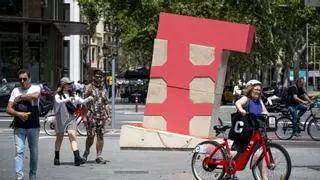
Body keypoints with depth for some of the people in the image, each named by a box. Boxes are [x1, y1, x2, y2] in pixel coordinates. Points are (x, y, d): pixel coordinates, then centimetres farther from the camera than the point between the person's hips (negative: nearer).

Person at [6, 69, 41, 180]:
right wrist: (19, 114, -14)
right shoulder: (15, 91, 9)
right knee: (19, 151, -10)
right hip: (19, 127, 1)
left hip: (33, 126, -1)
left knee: (34, 152, 9)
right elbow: (8, 109, 5)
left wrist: (19, 97, -11)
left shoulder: (35, 88, 3)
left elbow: (35, 96, -23)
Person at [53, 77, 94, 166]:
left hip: (71, 119, 2)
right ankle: (56, 158, 23)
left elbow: (81, 101, 9)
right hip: (61, 119, -2)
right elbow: (58, 102, -21)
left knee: (72, 136, -13)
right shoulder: (58, 95, -1)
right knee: (59, 138, 10)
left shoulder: (72, 95, 13)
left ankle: (77, 158, -23)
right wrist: (68, 99, -34)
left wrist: (88, 99, -10)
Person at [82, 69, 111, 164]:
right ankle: (86, 152, 20)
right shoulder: (89, 88, -2)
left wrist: (109, 116, 12)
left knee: (100, 136, 1)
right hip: (91, 116, -5)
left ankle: (99, 156, 5)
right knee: (90, 136, -4)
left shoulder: (104, 90, 15)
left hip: (101, 116, 5)